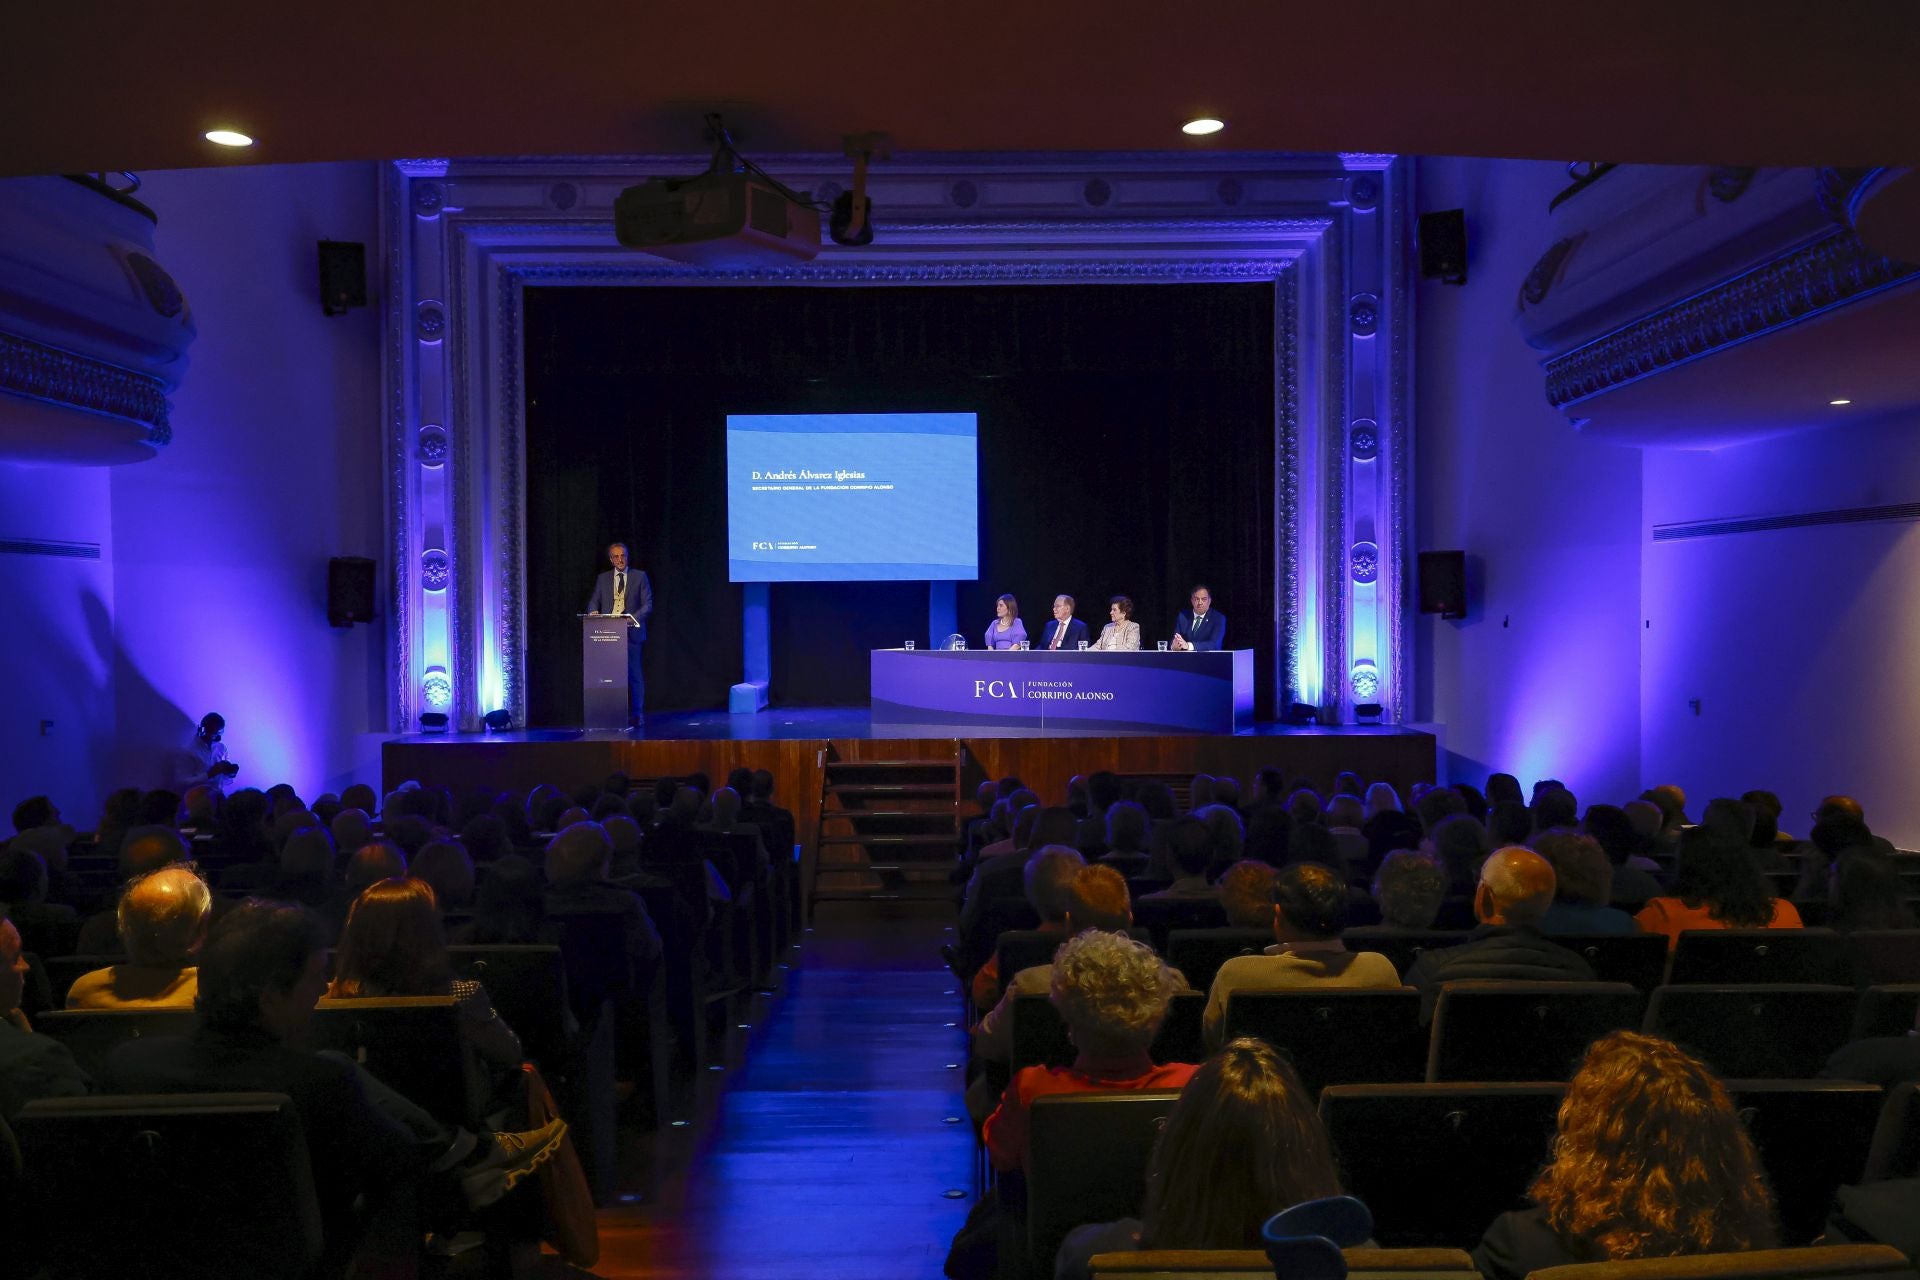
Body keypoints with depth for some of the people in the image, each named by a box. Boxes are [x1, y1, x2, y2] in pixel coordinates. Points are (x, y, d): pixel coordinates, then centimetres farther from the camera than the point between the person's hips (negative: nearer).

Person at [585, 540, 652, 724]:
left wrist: (634, 618, -15)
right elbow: (593, 602, 12)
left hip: (631, 633, -2)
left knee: (634, 674, -1)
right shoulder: (602, 578, 14)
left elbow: (648, 605, 2)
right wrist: (594, 611, -11)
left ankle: (635, 715, 7)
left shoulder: (640, 576, 7)